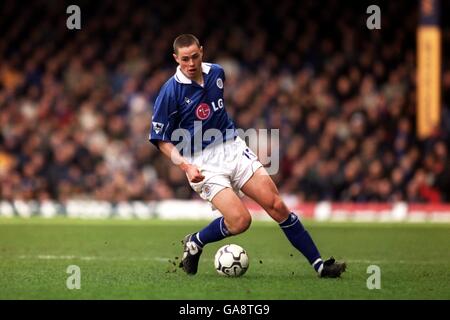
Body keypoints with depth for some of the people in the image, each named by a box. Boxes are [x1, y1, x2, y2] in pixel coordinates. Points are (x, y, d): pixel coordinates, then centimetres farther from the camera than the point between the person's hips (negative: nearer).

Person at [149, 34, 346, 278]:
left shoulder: (216, 73, 4)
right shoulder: (171, 91, -13)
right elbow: (161, 139, -8)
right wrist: (186, 166, -21)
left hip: (234, 149, 5)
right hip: (203, 163, -5)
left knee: (277, 206, -6)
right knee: (240, 221, -21)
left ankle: (319, 264, -1)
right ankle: (194, 243, 7)